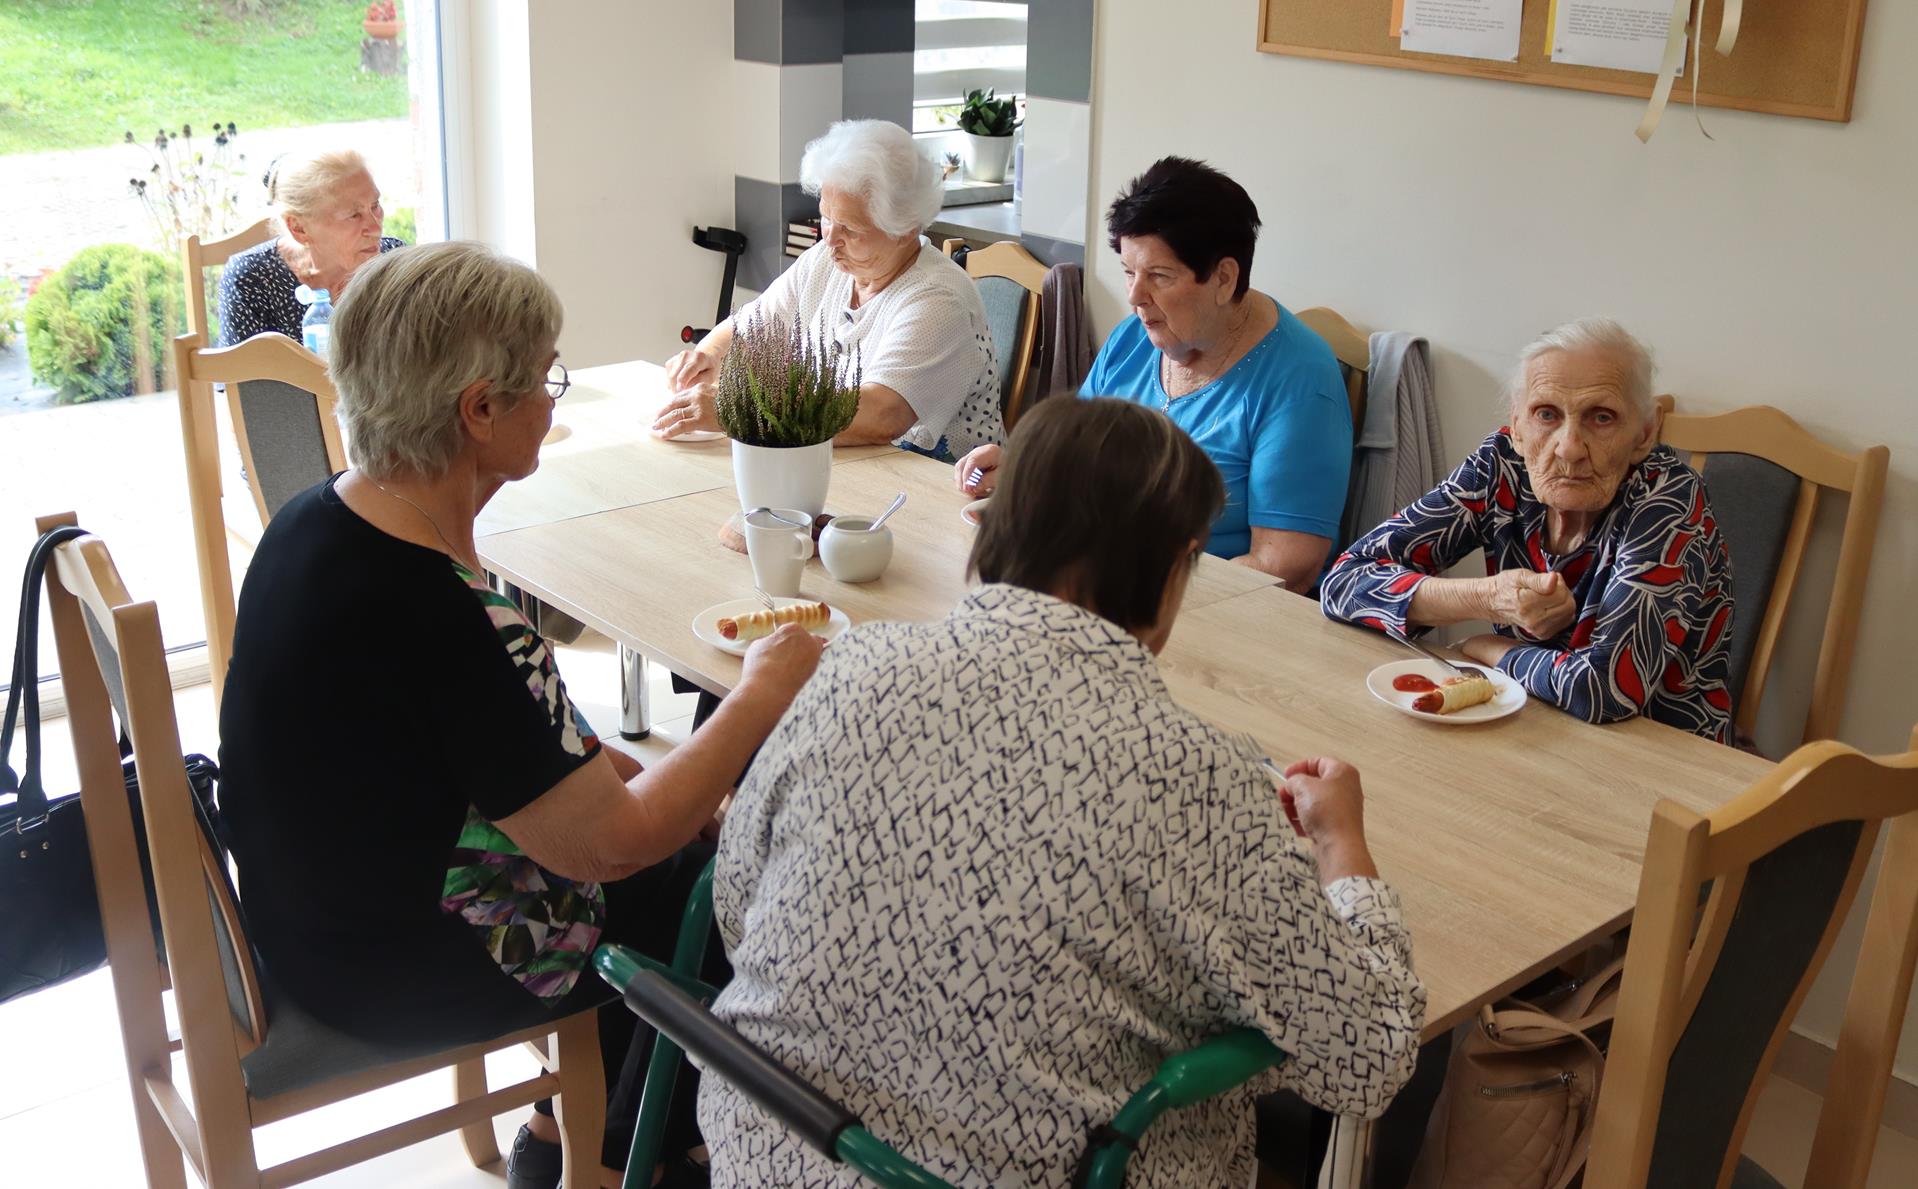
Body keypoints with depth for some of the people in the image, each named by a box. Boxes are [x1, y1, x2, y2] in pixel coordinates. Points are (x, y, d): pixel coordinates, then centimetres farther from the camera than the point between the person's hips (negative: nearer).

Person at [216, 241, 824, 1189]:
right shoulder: (435, 611, -33)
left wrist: (621, 772, 3)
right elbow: (609, 844, -24)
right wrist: (762, 695, -14)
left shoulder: (318, 520, -5)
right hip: (398, 973, -8)